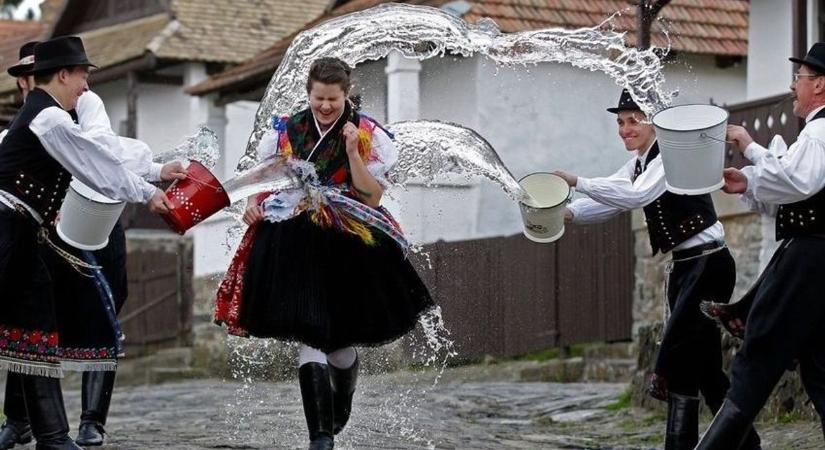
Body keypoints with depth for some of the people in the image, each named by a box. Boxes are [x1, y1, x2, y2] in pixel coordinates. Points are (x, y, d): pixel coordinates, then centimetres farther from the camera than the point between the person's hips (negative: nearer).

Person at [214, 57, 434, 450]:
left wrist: (352, 152, -16)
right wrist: (253, 205, -5)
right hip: (296, 246, 1)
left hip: (347, 247, -1)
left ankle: (341, 406, 42)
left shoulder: (367, 135, 0)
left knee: (339, 338, 9)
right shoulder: (286, 130, 6)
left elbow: (372, 198, -6)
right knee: (310, 336, -11)